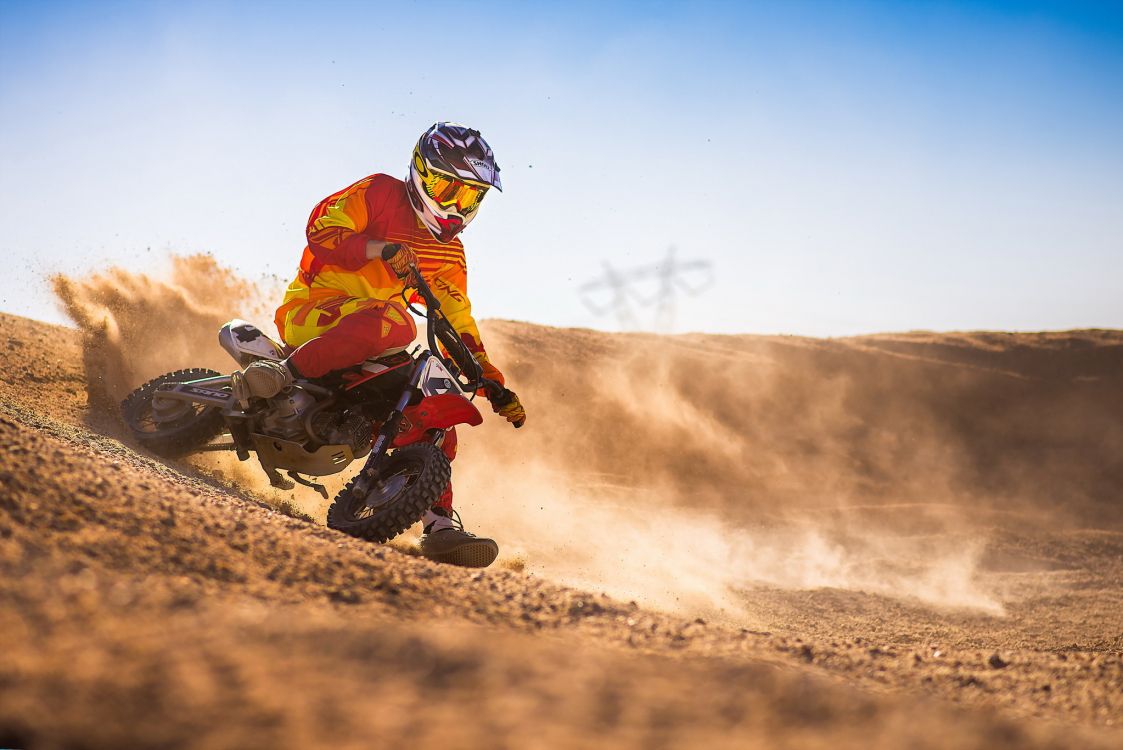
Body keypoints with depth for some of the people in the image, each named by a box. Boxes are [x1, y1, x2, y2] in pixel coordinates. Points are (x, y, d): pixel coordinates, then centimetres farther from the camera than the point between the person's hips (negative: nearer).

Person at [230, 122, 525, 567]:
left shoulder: (449, 252, 16)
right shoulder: (382, 193, -2)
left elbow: (459, 322, 18)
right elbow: (321, 227, -12)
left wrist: (495, 386, 9)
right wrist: (380, 250, -27)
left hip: (372, 346, 7)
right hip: (310, 310, -7)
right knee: (394, 323, -37)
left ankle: (440, 524, -5)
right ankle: (280, 376, -39)